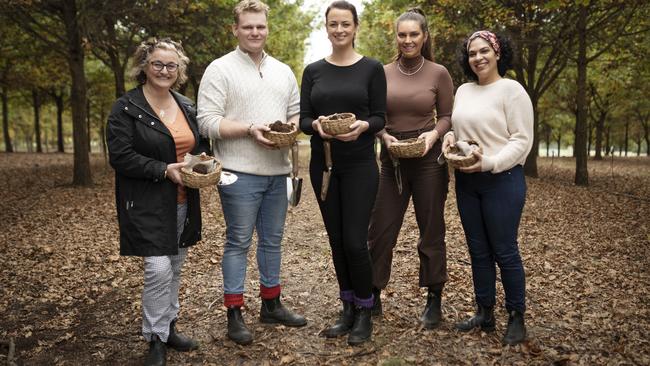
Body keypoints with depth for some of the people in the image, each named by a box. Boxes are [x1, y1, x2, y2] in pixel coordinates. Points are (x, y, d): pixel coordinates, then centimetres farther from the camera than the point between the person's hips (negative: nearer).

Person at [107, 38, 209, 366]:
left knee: (174, 268, 14)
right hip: (147, 204, -6)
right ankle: (156, 339, 7)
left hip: (183, 203, 6)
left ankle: (169, 327, 30)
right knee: (158, 268, -10)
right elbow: (120, 157, -14)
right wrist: (165, 170, -21)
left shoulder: (187, 107, 11)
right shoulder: (126, 108, -7)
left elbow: (201, 145, 19)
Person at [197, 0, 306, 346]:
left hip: (277, 171, 6)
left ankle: (271, 304, 28)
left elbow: (296, 113, 17)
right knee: (238, 242, 1)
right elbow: (207, 122, -11)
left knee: (272, 240, 14)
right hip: (240, 174, -6)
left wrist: (292, 128, -5)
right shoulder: (220, 69, -4)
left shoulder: (283, 71, 14)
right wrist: (250, 129, -21)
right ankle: (234, 314, 12)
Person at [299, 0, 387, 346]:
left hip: (360, 165, -3)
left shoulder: (372, 68, 0)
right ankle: (348, 308, 25)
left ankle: (365, 312, 14)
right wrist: (316, 125, -19)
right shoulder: (313, 70, 8)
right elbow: (303, 119, 3)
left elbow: (380, 117, -3)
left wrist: (362, 126, -24)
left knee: (354, 240, -6)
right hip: (323, 165, 4)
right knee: (336, 240, 10)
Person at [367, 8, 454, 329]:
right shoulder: (383, 73, 4)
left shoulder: (438, 73, 0)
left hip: (429, 159, -2)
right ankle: (373, 297, 20)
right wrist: (384, 136, -12)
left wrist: (434, 134, -16)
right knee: (381, 229, 4)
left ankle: (434, 300, 20)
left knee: (431, 230, 6)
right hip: (391, 159, 2)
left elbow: (447, 116, 3)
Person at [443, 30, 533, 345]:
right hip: (466, 181, 6)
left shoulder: (511, 89, -7)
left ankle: (516, 318, 16)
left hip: (502, 180, -6)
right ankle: (484, 313, 24)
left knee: (504, 251, 0)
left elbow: (522, 140, -12)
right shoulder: (463, 90, 12)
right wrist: (450, 137, -3)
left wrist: (489, 163, -24)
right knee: (478, 250, 12)